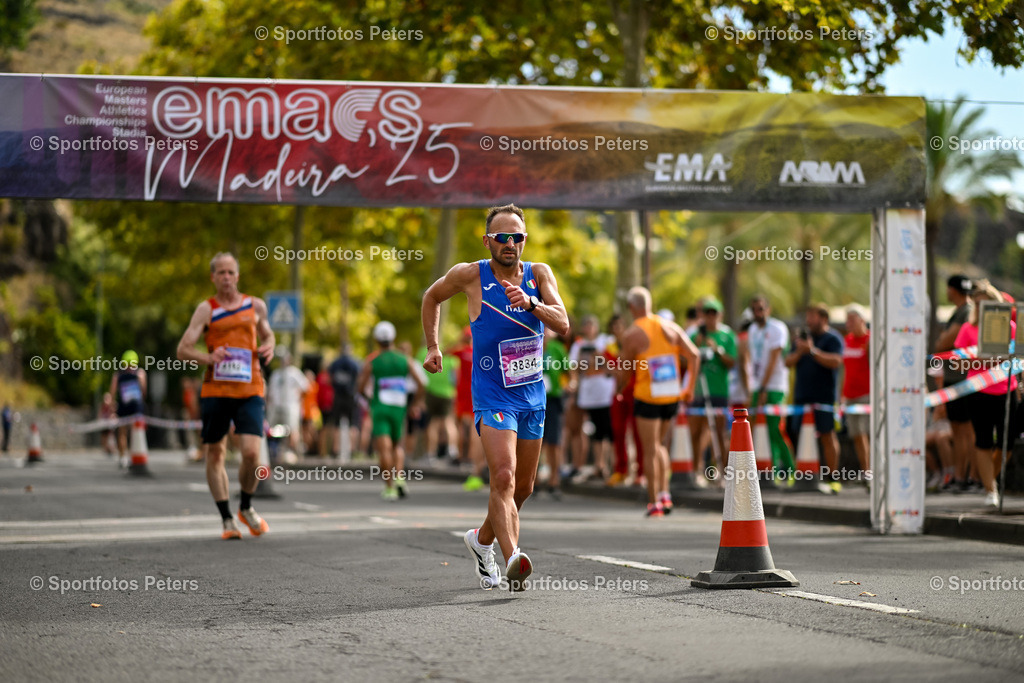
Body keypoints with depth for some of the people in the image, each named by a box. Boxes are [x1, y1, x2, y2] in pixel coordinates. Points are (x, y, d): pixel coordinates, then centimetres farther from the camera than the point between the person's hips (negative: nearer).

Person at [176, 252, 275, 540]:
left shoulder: (256, 306, 12)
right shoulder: (206, 309, 4)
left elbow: (267, 333, 30)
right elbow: (183, 349, 1)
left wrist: (269, 347, 7)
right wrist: (208, 358, -17)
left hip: (249, 390, 0)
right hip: (215, 390, 0)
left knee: (251, 453, -12)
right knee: (214, 454, 3)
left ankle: (246, 507, 13)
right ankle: (226, 519, 15)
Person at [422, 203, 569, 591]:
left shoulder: (539, 274, 1)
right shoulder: (470, 276, -6)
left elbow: (563, 325, -11)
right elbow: (432, 297, 14)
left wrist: (530, 303, -28)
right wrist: (432, 348, 9)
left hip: (533, 396, 4)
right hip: (492, 396, -4)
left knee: (523, 487, 15)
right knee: (504, 477, -23)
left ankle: (482, 540, 40)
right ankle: (513, 560, -36)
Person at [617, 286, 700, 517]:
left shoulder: (632, 334, -7)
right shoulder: (670, 327, 5)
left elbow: (625, 370, -4)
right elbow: (694, 355, 2)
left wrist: (620, 389, 16)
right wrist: (690, 387, 9)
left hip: (647, 398, -5)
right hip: (672, 396, 5)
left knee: (650, 450, 2)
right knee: (659, 444, 21)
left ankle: (654, 502, 1)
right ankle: (664, 493, 10)